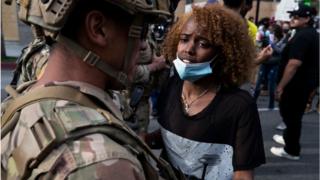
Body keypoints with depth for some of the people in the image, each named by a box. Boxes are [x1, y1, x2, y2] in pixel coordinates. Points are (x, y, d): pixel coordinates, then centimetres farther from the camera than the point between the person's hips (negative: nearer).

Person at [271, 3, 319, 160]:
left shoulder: (302, 36, -21)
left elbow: (294, 63, -29)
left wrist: (281, 86, -25)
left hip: (297, 83, -10)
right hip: (306, 81, 10)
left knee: (290, 114, 1)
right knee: (293, 113, 23)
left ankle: (292, 150, 11)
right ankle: (288, 137, 41)